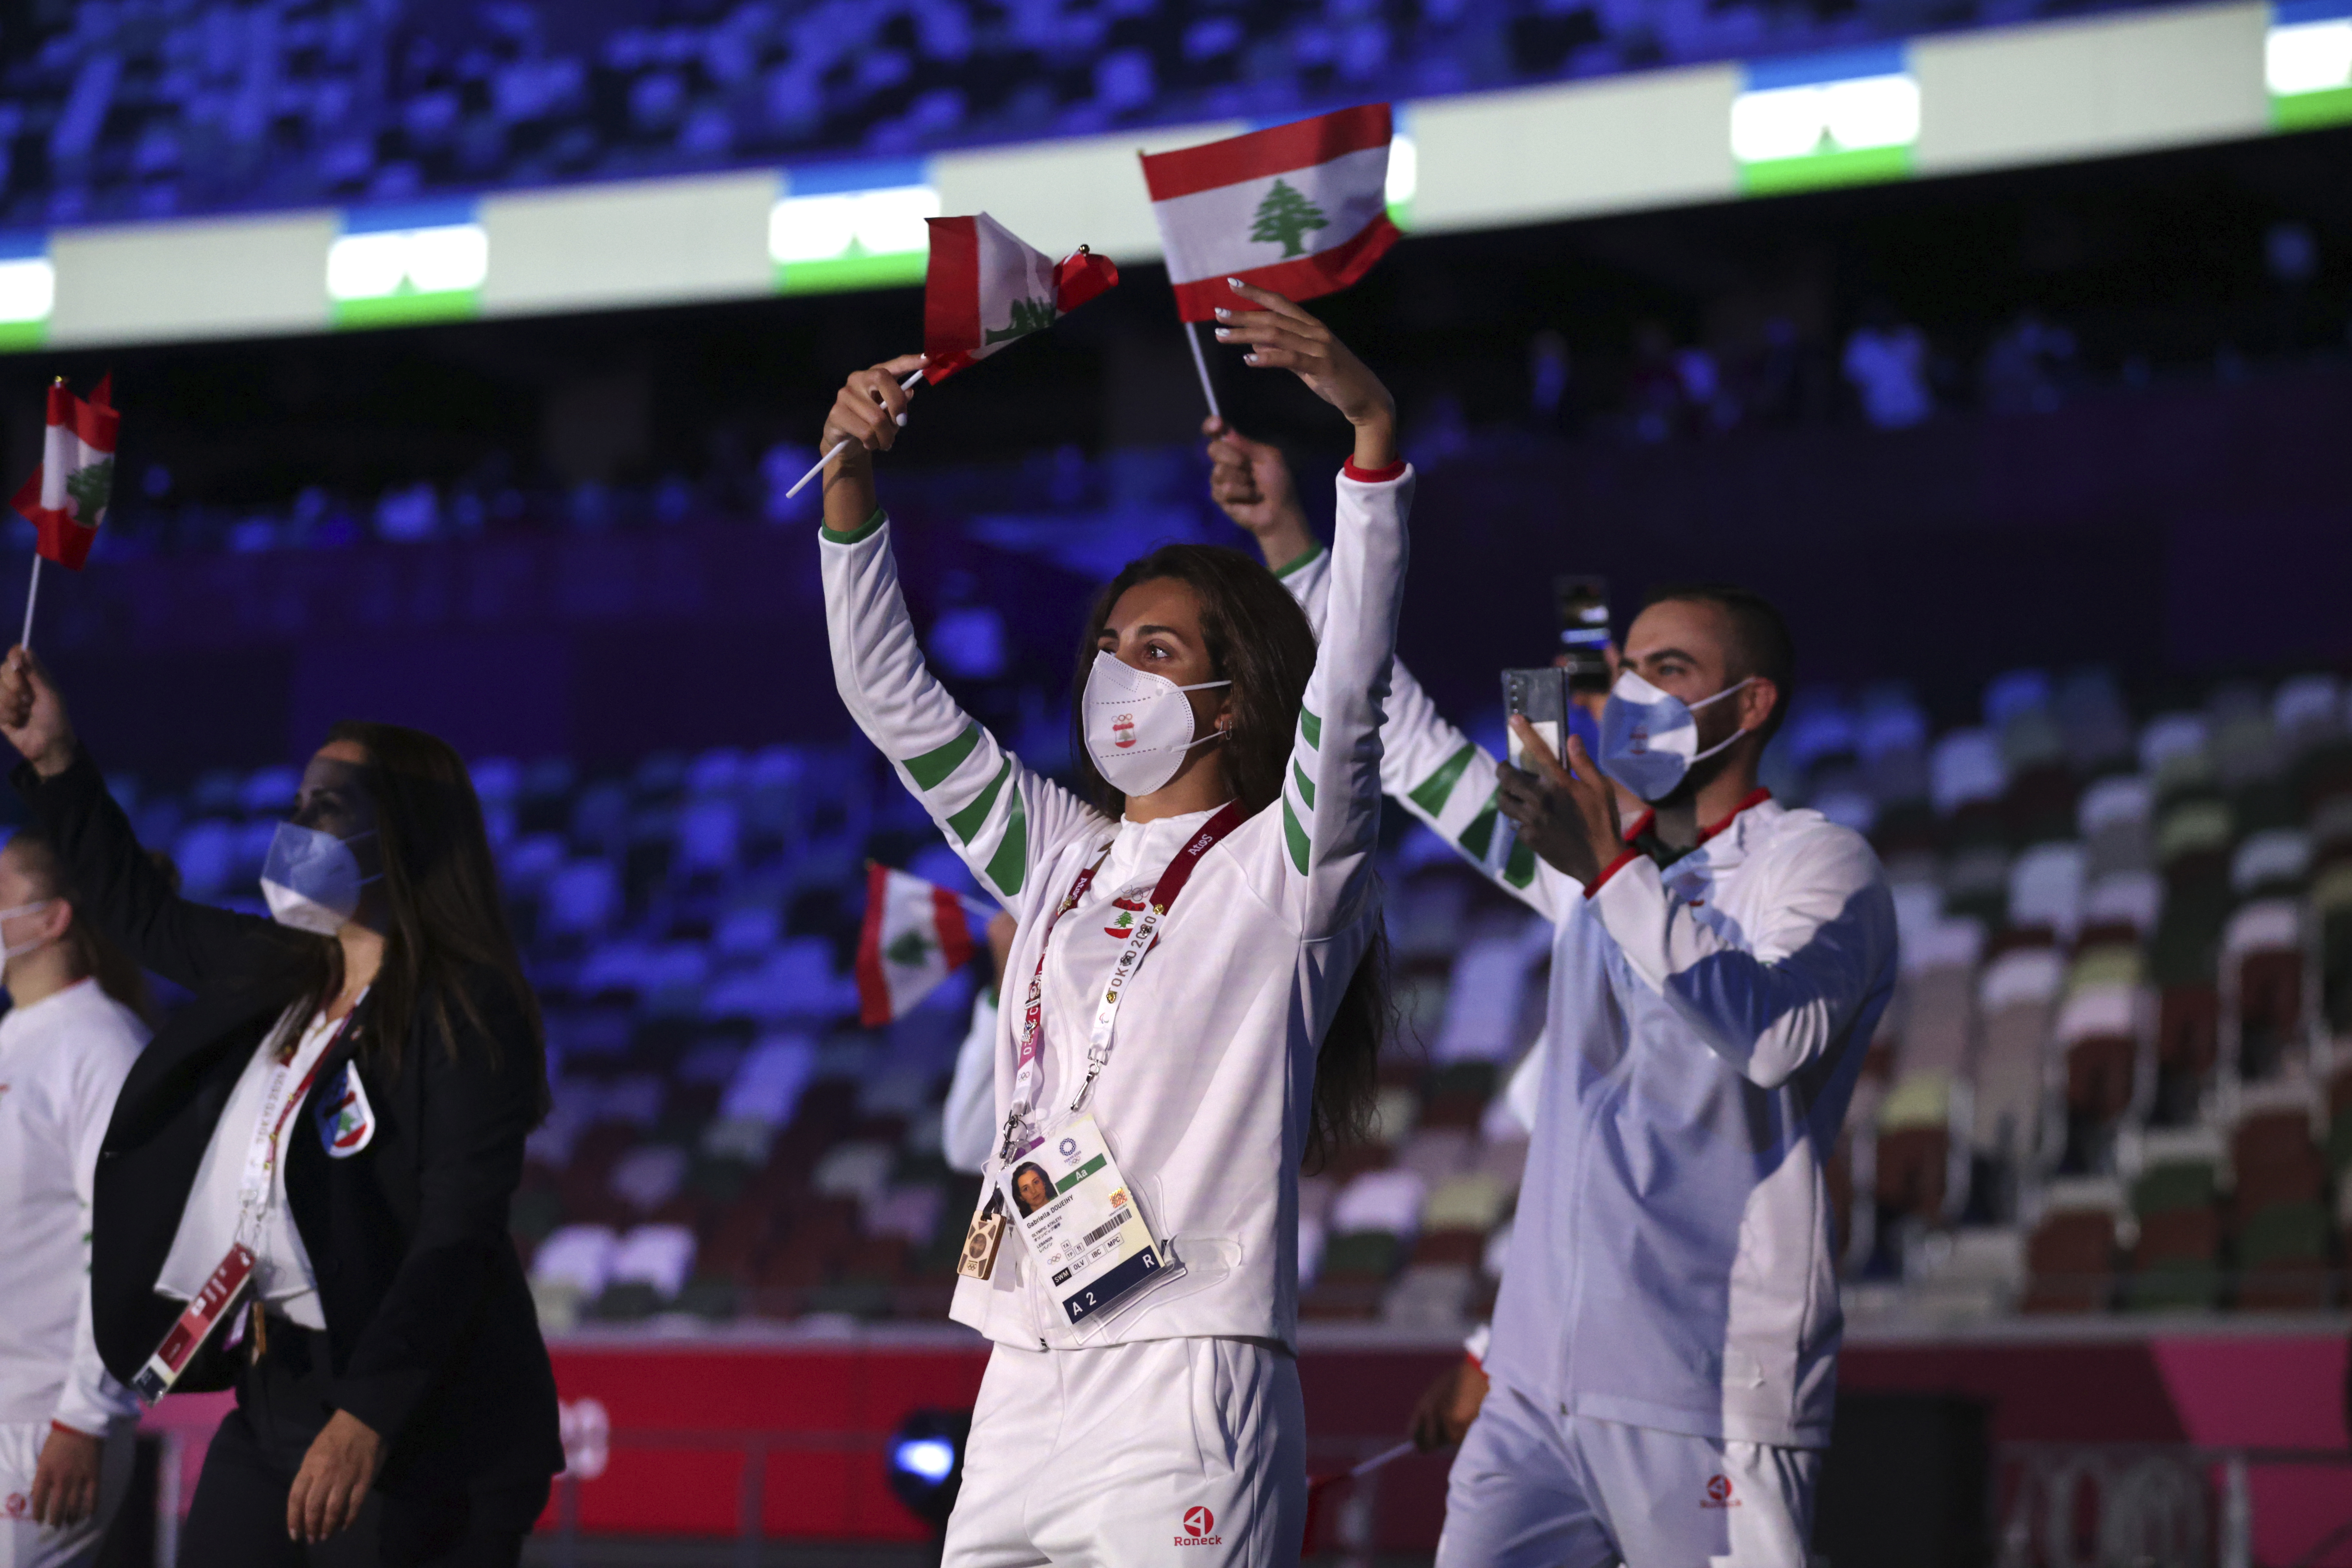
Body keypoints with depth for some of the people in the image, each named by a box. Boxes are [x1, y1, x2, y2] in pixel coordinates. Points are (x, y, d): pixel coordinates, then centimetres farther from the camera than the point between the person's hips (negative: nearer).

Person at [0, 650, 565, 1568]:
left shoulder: (467, 1010, -13)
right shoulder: (284, 974, 12)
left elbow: (460, 1233, -21)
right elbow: (141, 915, 30)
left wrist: (369, 1418, -28)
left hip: (420, 1424, -8)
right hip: (272, 1397, 8)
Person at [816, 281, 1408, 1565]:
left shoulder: (1283, 871, 0)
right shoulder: (1059, 856, 19)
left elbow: (1350, 678, -14)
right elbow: (890, 700, 21)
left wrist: (1371, 431, -24)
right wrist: (851, 489, 11)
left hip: (1185, 1379, -7)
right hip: (1024, 1391, 7)